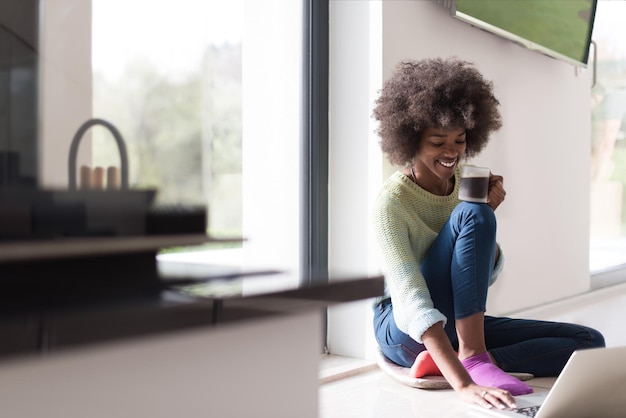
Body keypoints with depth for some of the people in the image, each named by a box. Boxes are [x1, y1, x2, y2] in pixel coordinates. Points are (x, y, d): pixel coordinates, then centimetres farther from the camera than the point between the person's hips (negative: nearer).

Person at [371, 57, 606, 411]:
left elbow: (487, 275, 4)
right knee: (471, 214, -27)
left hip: (459, 323, 7)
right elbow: (411, 300, -31)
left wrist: (488, 216, -15)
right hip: (404, 332, -7)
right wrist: (463, 385, -42)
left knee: (590, 342, -7)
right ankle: (473, 358, -29)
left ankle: (459, 357, -20)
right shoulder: (392, 202, -20)